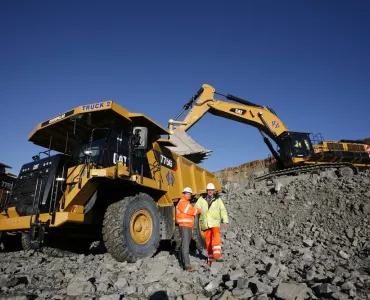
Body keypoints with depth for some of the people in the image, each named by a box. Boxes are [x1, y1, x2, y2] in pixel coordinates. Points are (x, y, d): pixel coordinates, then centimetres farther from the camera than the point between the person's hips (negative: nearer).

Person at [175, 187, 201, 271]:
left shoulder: (187, 203, 21)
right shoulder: (182, 202, -10)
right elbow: (190, 211, -17)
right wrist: (198, 210, -3)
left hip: (189, 226, 10)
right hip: (184, 226, -10)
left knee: (185, 244, 17)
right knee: (185, 245, -14)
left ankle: (182, 261, 30)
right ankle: (187, 265, -17)